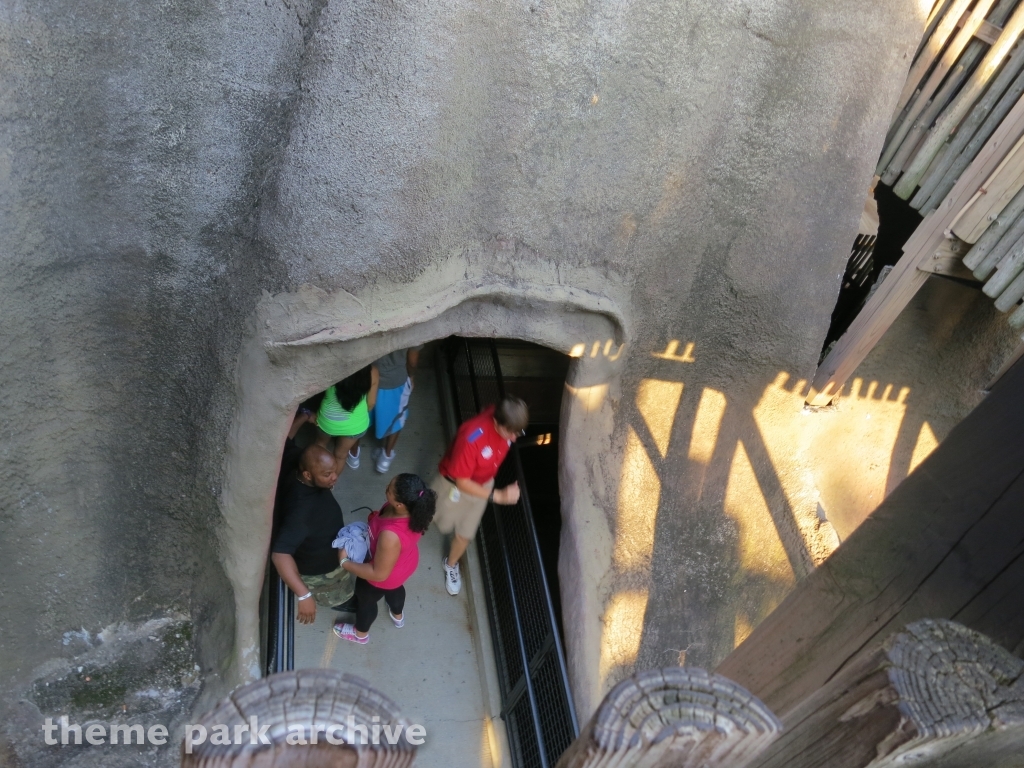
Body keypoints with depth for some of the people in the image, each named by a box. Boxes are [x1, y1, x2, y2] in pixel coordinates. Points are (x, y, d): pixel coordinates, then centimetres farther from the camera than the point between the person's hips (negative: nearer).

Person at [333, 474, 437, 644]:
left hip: (386, 576, -6)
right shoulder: (416, 508, -28)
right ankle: (398, 615, 70)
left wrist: (345, 562, -24)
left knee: (365, 599, 28)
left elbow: (379, 574, -33)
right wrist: (378, 518, -5)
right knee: (395, 588, 38)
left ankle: (360, 633, 59)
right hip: (405, 563, 6)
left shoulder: (391, 536, -48)